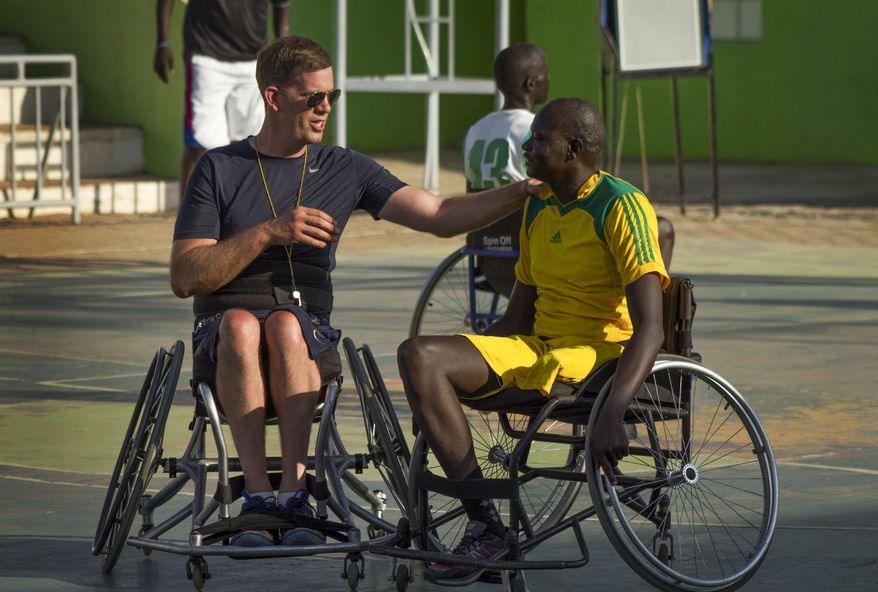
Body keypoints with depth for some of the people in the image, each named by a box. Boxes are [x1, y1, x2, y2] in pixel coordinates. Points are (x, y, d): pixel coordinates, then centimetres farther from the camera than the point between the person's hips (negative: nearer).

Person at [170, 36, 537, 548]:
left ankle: (294, 488, -40)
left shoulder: (345, 170, 13)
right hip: (223, 339, -1)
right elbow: (184, 277, -2)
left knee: (286, 326, -35)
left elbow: (441, 216, 8)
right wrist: (268, 233, -12)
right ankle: (258, 491, -41)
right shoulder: (221, 169, 6)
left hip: (309, 337, 1)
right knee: (241, 322, -37)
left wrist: (524, 193, -6)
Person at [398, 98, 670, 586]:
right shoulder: (538, 207, 15)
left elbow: (650, 329, -20)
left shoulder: (622, 207, -11)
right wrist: (455, 370, 9)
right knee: (419, 355, -17)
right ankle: (482, 521, -21)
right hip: (538, 349, 8)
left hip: (600, 354, -8)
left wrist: (613, 413, -34)